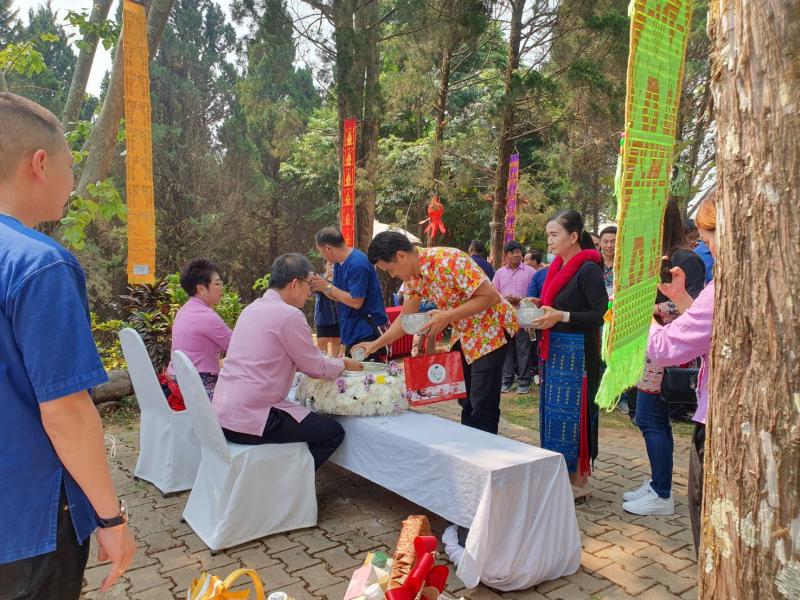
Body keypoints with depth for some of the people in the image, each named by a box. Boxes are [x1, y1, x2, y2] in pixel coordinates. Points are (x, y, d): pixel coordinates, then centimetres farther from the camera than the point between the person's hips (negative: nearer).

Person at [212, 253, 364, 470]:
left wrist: (333, 361, 22)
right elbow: (316, 368, -6)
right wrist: (344, 363, 13)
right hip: (248, 421, -9)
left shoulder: (253, 308, 13)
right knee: (333, 432, 1)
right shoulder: (289, 315, -14)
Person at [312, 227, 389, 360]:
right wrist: (320, 286, -3)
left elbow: (356, 302, -21)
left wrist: (328, 286, -15)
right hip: (352, 332, 10)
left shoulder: (357, 264, -19)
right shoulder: (339, 263, 10)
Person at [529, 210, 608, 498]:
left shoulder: (588, 269, -12)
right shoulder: (559, 267, 12)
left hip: (576, 352, -8)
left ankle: (579, 480, 13)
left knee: (571, 414, -2)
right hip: (553, 350, 8)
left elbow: (602, 314, -18)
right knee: (551, 411, 13)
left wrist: (561, 316, -21)